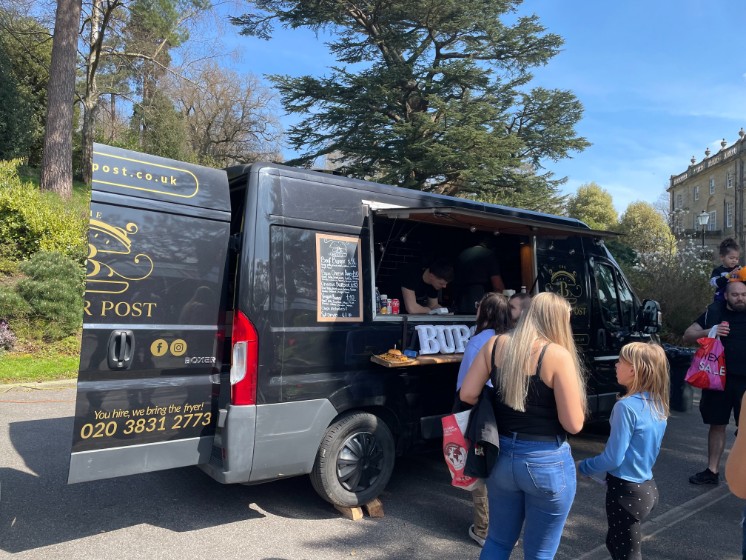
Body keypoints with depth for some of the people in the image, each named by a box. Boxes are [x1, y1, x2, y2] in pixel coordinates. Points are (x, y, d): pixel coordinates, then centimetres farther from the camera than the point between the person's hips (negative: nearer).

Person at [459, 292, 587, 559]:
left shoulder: (495, 344, -3)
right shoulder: (557, 355, -16)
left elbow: (467, 394, -3)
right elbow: (574, 424, -16)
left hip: (503, 456, 5)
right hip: (547, 463, -4)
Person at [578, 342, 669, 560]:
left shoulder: (627, 406, -24)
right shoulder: (658, 405, 1)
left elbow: (614, 458, -21)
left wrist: (584, 467, -4)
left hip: (626, 491, -8)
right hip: (647, 487, 8)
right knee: (615, 542, 25)